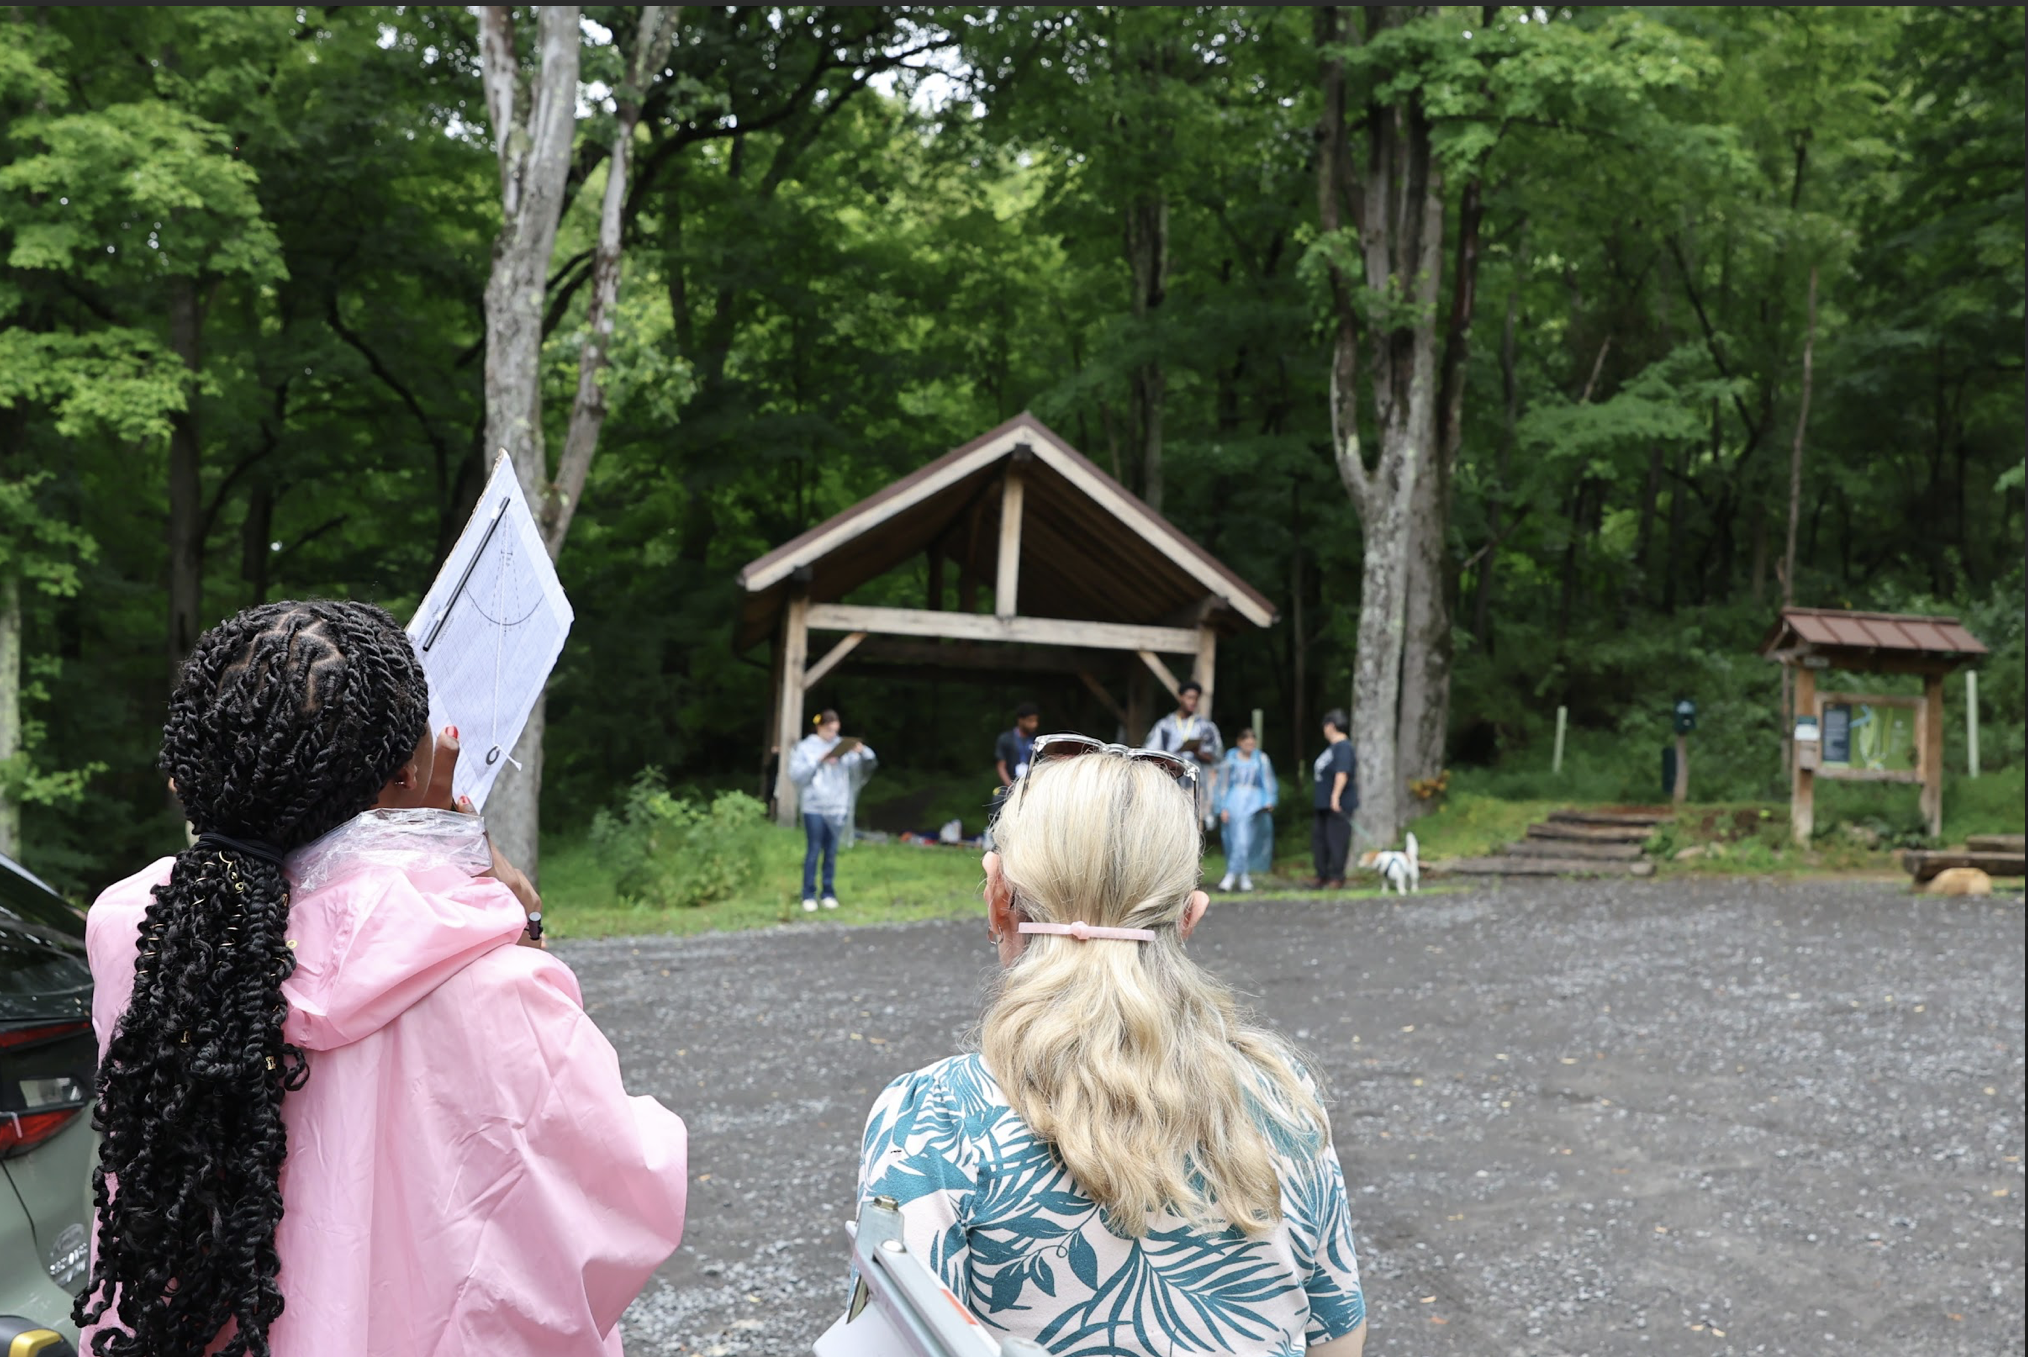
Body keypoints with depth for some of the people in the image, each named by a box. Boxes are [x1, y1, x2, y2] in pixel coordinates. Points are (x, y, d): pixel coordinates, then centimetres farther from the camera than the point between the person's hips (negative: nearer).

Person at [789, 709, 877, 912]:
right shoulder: (806, 747, 1)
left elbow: (865, 764, 2)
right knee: (813, 851, 0)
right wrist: (818, 762, -16)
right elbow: (795, 773, -9)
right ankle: (809, 895, 6)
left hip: (837, 808, 3)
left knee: (831, 852, 7)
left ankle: (829, 893, 14)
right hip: (814, 807, -2)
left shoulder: (842, 746, 7)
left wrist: (862, 752, -19)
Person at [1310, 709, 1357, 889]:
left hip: (1338, 805, -10)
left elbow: (1342, 773, -26)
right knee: (1319, 838, 13)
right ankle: (1322, 874, 21)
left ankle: (1337, 877, 5)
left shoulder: (1343, 747, -16)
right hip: (1322, 803, 10)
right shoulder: (1331, 746, 15)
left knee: (1336, 840, -3)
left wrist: (1335, 797, -31)